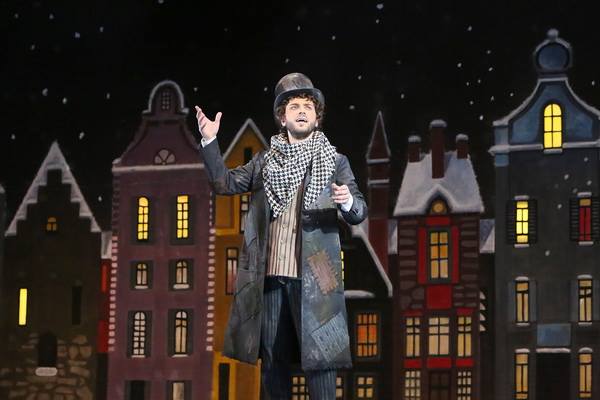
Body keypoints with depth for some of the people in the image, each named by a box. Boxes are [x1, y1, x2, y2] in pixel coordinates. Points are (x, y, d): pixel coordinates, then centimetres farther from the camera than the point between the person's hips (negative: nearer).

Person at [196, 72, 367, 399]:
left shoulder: (334, 161, 6)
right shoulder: (266, 161, 14)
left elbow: (359, 213, 0)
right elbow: (224, 183, 11)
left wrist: (348, 202, -23)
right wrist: (209, 142, -1)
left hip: (313, 277, -3)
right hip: (270, 275, 3)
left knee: (318, 354, -6)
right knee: (272, 356, 8)